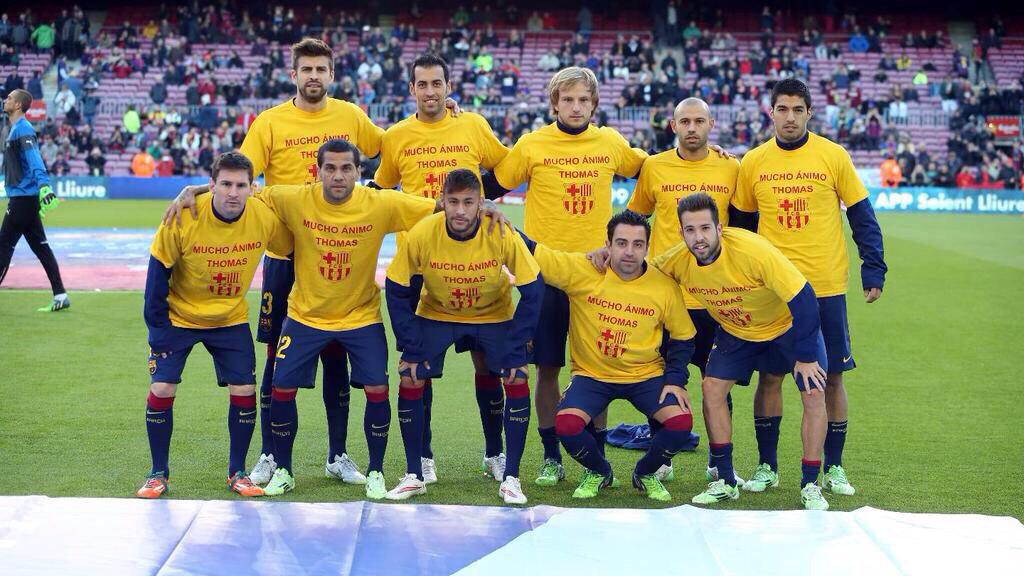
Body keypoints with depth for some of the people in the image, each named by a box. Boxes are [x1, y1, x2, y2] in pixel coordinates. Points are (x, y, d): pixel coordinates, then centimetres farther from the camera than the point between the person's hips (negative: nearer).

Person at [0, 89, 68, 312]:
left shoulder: (23, 129, -13)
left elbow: (34, 159, -28)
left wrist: (43, 185, -40)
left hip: (23, 198, -10)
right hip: (25, 198, 10)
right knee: (40, 247, 8)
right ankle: (60, 295, 9)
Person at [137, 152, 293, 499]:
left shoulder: (265, 218, -19)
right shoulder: (184, 219, -25)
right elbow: (158, 272, -14)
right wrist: (158, 326, -13)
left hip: (231, 319, 2)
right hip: (178, 317, -2)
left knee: (244, 391, -3)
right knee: (161, 390, -8)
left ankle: (237, 472, 15)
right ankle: (158, 474, 10)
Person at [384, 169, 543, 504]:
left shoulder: (503, 235, -28)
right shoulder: (421, 235, -26)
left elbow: (533, 291, -18)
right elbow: (397, 291, -13)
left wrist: (515, 350, -20)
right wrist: (411, 348, -16)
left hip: (494, 316, -1)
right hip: (435, 315, 1)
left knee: (517, 381, -16)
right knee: (410, 381, -13)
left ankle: (510, 477, -2)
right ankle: (414, 476, 4)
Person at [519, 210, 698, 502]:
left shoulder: (665, 286, -8)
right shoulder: (580, 270, -14)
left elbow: (683, 336, 6)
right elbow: (530, 252, -14)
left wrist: (676, 379, -6)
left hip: (646, 375, 1)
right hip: (591, 374, -1)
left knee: (681, 422, -22)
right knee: (566, 425, -27)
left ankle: (646, 474, 12)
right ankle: (598, 472, 10)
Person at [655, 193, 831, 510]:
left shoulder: (753, 250, -36)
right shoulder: (677, 261, -22)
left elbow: (803, 298, -31)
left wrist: (806, 356, -26)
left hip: (789, 326, -4)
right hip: (735, 331, 4)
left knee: (814, 394, -14)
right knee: (712, 387, -11)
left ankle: (810, 486, 0)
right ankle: (726, 482, 1)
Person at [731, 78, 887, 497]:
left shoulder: (833, 156, 0)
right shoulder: (753, 163, 4)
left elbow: (861, 216, 3)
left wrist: (874, 270, -3)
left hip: (826, 288, -1)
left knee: (831, 377, 4)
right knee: (770, 375, 3)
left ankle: (834, 468, 16)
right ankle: (766, 467, 15)